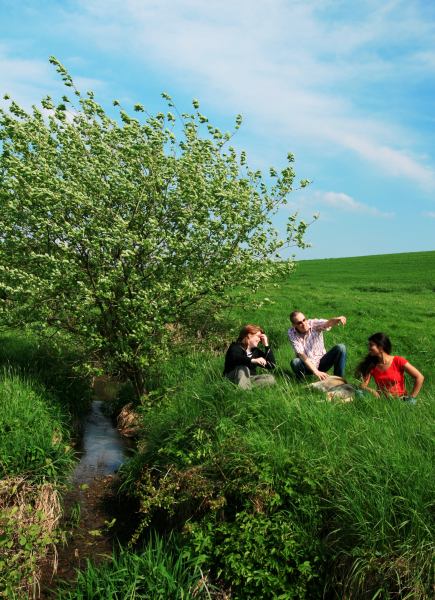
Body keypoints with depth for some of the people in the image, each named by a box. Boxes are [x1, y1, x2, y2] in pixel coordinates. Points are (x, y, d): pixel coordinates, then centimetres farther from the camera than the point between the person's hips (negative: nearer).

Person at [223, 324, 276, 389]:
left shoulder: (256, 351, 8)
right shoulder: (236, 347, -10)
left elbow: (272, 365, 0)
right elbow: (235, 358, -35)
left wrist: (266, 345, -3)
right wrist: (253, 360, -51)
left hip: (249, 378, 6)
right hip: (232, 379, -6)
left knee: (270, 378, -14)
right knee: (243, 368, -34)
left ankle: (247, 386, -30)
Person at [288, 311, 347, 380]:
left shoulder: (314, 323, -16)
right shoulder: (291, 333, -17)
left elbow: (328, 323, -38)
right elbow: (301, 355, -25)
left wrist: (338, 319, -63)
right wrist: (316, 372, -35)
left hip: (321, 363, 1)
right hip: (307, 366, -1)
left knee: (341, 348, -20)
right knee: (295, 362, -34)